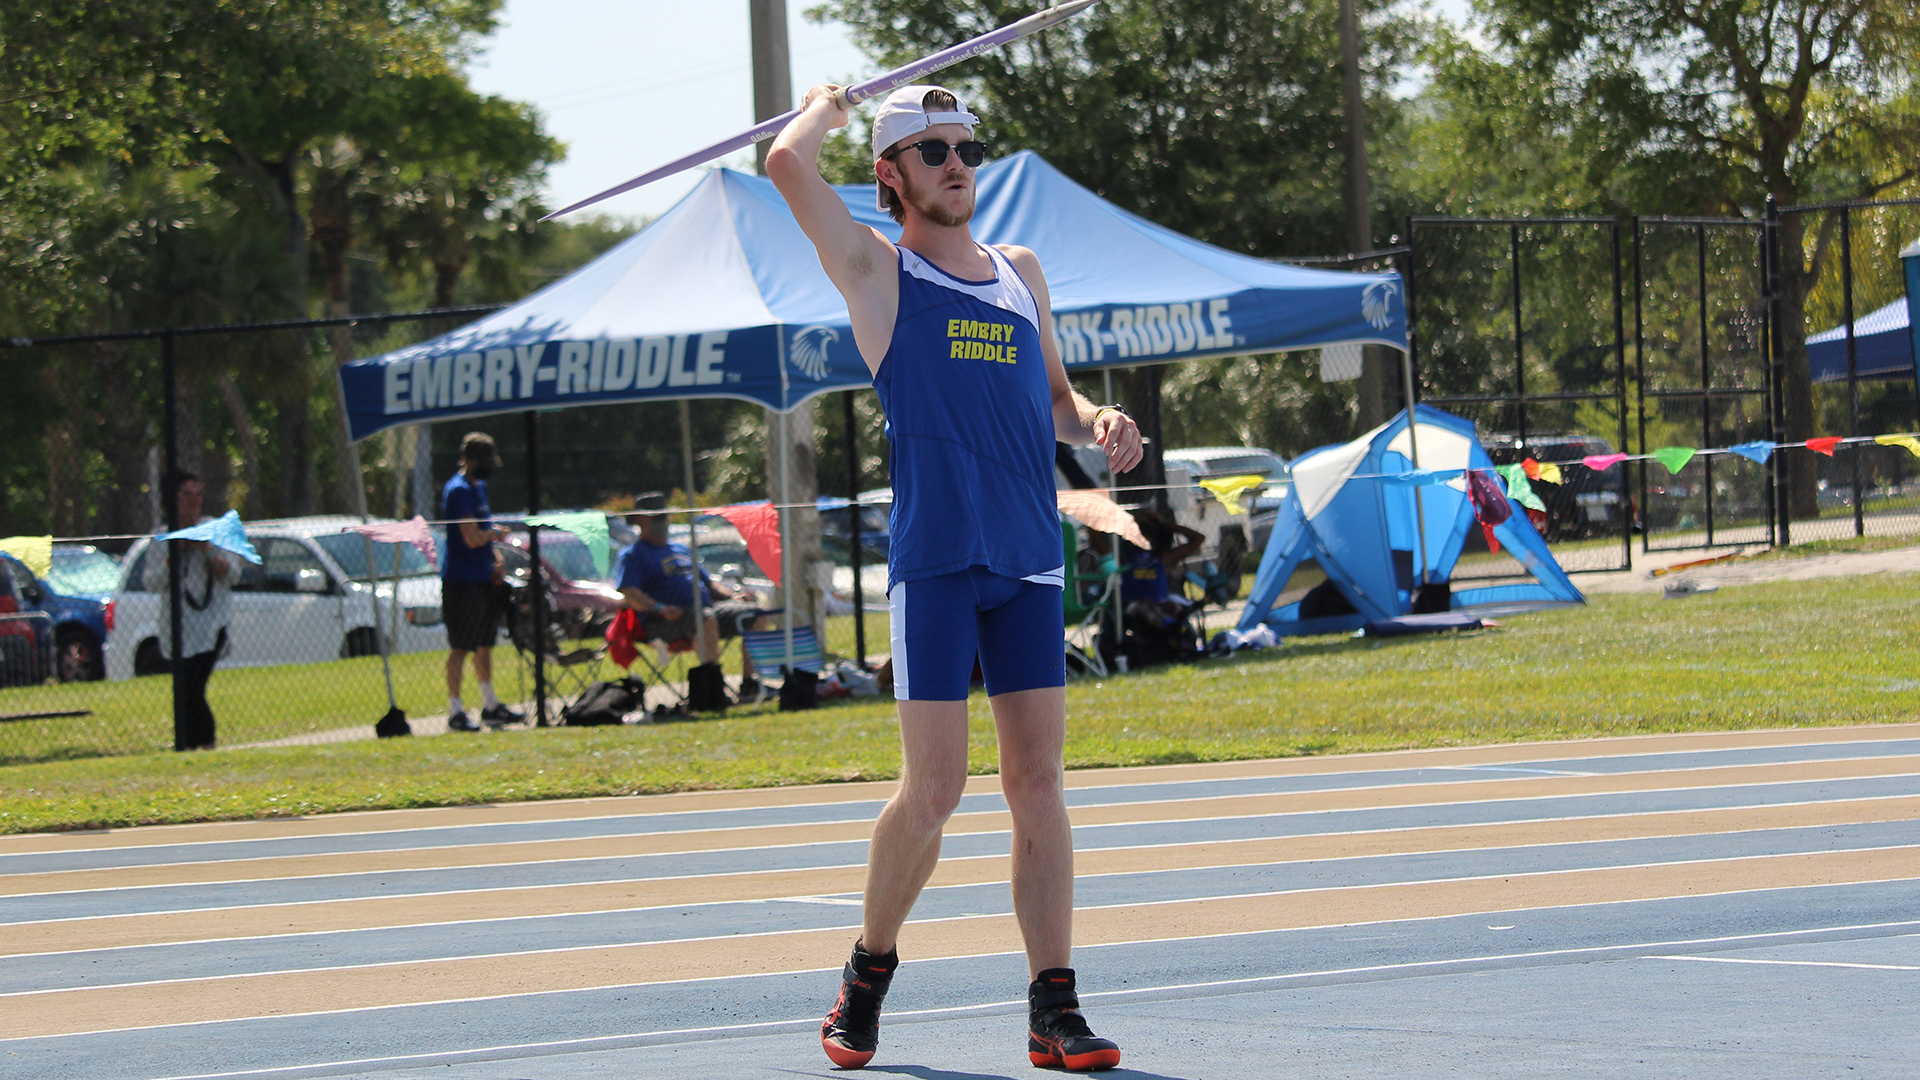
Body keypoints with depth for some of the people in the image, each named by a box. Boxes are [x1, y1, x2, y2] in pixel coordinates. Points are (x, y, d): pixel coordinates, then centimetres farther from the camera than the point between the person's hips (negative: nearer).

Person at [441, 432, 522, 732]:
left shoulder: (479, 487, 16)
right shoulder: (458, 491, -16)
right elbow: (473, 538, -24)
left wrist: (497, 560, 10)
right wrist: (497, 533, -5)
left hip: (484, 580, 10)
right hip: (461, 581, -10)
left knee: (485, 644, 16)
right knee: (460, 647, -6)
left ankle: (491, 706, 25)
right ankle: (455, 712, -3)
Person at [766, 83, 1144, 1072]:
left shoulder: (1022, 273, 19)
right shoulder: (877, 271, 3)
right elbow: (789, 163, -11)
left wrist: (1099, 424, 3)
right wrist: (823, 105, 10)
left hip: (1029, 561, 5)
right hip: (935, 558, -4)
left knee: (1038, 784, 1)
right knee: (931, 790, -6)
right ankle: (869, 972, 16)